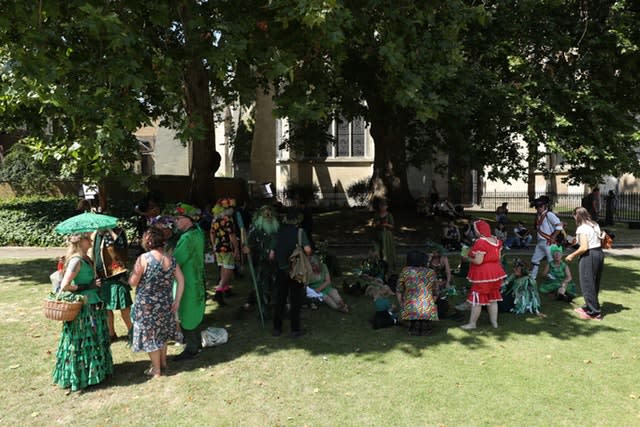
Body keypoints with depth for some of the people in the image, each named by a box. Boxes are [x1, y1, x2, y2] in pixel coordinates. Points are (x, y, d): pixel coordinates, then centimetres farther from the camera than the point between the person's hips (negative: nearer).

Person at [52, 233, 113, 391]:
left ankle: (93, 369, 35)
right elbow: (64, 286, -25)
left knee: (94, 340, 20)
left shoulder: (85, 258, 6)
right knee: (83, 342, 5)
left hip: (92, 305, 9)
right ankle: (79, 376, 19)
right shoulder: (76, 260, -21)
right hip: (82, 308, -9)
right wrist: (87, 287, -17)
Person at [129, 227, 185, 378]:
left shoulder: (143, 258, -16)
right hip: (166, 303, 5)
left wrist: (134, 271, 8)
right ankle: (163, 361, 38)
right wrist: (177, 301, 5)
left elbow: (133, 282, -12)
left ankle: (156, 369, 19)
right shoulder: (171, 259, -3)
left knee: (150, 334, 9)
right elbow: (181, 280, -1)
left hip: (147, 304, -5)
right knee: (162, 332, 24)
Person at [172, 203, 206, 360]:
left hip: (187, 282, -9)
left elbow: (176, 261, -24)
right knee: (193, 313, 21)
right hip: (196, 279, 9)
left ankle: (191, 349, 15)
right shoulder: (197, 232, 6)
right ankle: (196, 343, 36)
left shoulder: (189, 237, -24)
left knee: (186, 315, 3)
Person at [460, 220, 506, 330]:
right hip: (495, 272, 8)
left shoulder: (480, 242, -22)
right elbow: (498, 256, 12)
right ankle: (494, 322, 24)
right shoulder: (496, 240, 5)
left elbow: (478, 261, -24)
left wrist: (469, 258, -7)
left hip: (482, 275, -8)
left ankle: (472, 323, 9)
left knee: (477, 300, 1)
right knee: (492, 299, 17)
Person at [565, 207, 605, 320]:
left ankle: (594, 313, 8)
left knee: (587, 285, 2)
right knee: (595, 284, 19)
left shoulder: (582, 228, -16)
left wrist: (572, 255, -10)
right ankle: (588, 307, 33)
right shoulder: (595, 225, 10)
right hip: (599, 253, 9)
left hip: (589, 256, -9)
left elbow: (584, 248, -22)